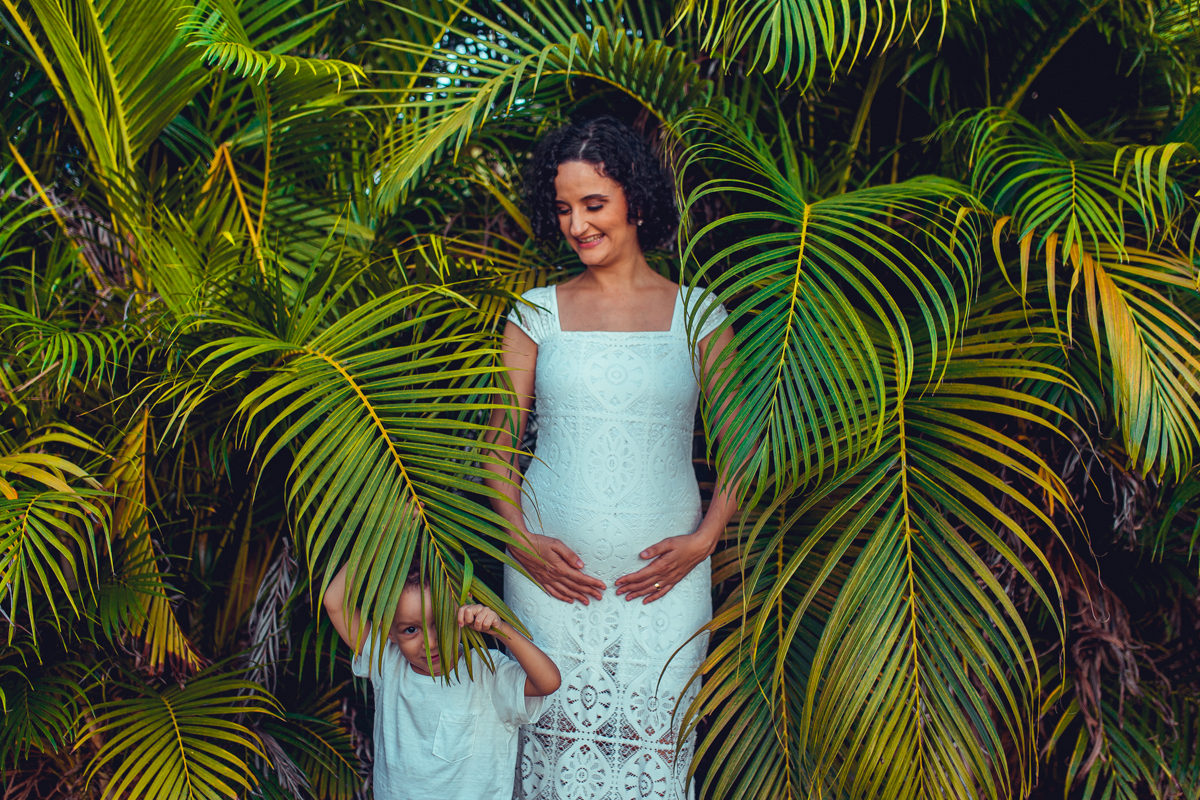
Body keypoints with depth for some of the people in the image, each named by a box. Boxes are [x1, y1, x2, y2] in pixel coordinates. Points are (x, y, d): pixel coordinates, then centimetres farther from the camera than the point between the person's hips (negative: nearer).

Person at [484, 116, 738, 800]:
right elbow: (500, 441, 9)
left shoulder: (697, 315, 5)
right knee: (556, 739, 3)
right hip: (552, 568, 1)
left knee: (653, 742, 0)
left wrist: (703, 540, -7)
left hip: (664, 575, 0)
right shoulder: (537, 313, 7)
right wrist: (521, 538, -5)